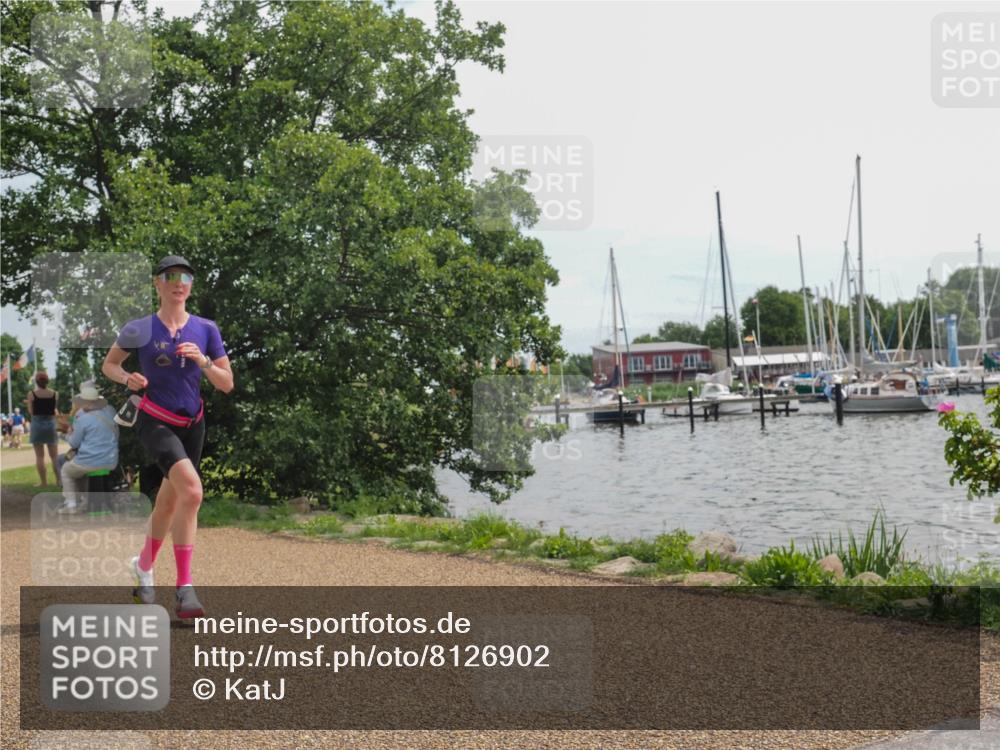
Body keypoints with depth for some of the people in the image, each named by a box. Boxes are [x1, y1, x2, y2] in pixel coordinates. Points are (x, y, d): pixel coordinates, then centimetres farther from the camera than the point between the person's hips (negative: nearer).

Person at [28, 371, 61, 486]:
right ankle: (59, 480, 7)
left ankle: (44, 482, 3)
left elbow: (31, 411, -4)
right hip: (50, 424, 2)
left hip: (37, 424, -2)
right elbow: (55, 411, 4)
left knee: (39, 456, 3)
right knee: (54, 455, 10)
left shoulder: (31, 394, -9)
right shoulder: (55, 394, -3)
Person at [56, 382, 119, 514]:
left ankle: (71, 504, 17)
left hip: (90, 462, -6)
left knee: (66, 471, 25)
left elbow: (74, 443, -5)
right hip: (111, 462, 6)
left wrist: (69, 435, 19)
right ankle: (80, 499, 32)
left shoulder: (83, 419, -15)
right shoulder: (110, 412, 3)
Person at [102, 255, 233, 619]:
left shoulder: (205, 329, 2)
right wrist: (127, 378, -11)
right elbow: (108, 364, 10)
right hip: (155, 422, -4)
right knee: (191, 490, -27)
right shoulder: (139, 330, -4)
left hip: (192, 424, 4)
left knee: (169, 503, 15)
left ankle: (143, 566, 41)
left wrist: (202, 361, -16)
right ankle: (184, 586, -20)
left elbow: (227, 384, 2)